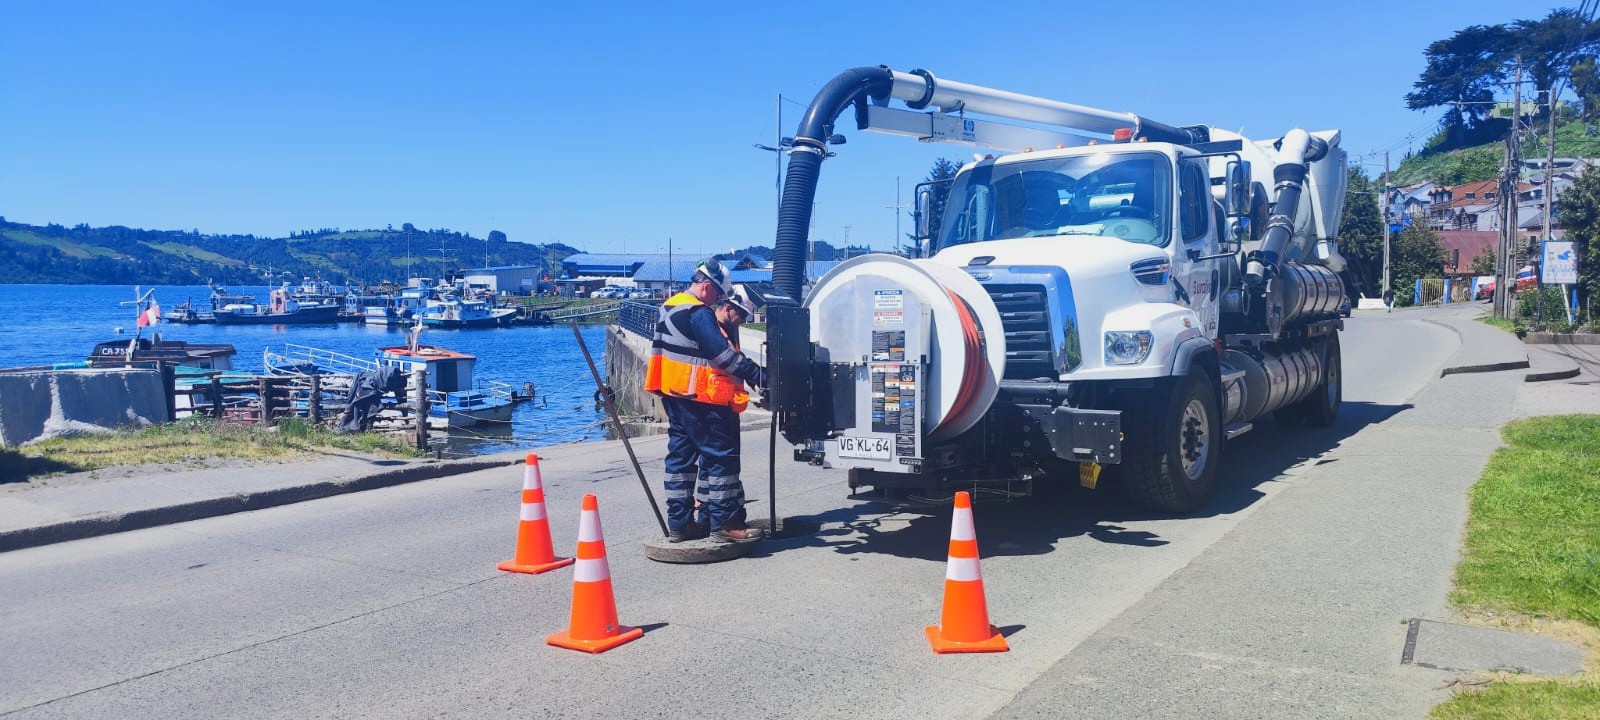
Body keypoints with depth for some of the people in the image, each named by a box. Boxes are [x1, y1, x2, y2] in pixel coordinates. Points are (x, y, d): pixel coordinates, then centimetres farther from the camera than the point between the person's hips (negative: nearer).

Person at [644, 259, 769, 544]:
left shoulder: (669, 308, 14)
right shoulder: (699, 313, -16)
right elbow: (722, 353, -23)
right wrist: (758, 375, -23)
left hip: (673, 395, 10)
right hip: (699, 398, -10)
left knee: (681, 455, 12)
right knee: (722, 456, -5)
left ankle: (679, 523, 16)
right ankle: (725, 523, -3)